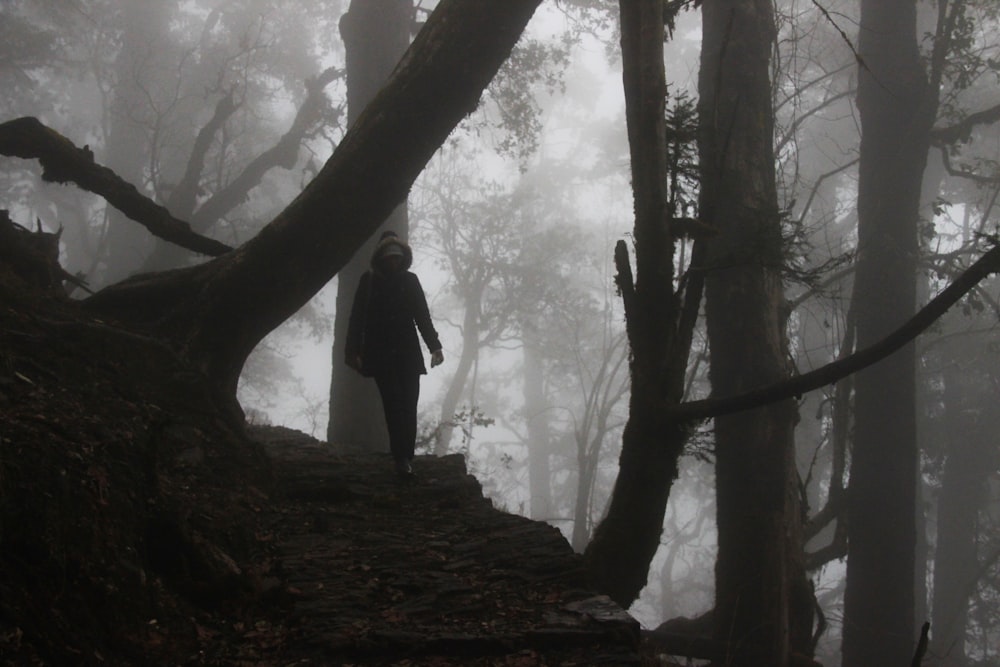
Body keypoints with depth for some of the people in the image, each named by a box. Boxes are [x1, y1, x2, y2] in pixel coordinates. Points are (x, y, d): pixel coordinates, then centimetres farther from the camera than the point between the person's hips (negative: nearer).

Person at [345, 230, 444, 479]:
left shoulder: (410, 280, 9)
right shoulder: (369, 281, 3)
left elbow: (422, 315, 11)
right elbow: (357, 317, 1)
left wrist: (434, 345, 3)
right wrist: (353, 351, -7)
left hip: (408, 353, 2)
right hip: (381, 354, -2)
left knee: (407, 406, -4)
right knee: (393, 405, -11)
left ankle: (405, 457, 1)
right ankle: (402, 458, -14)